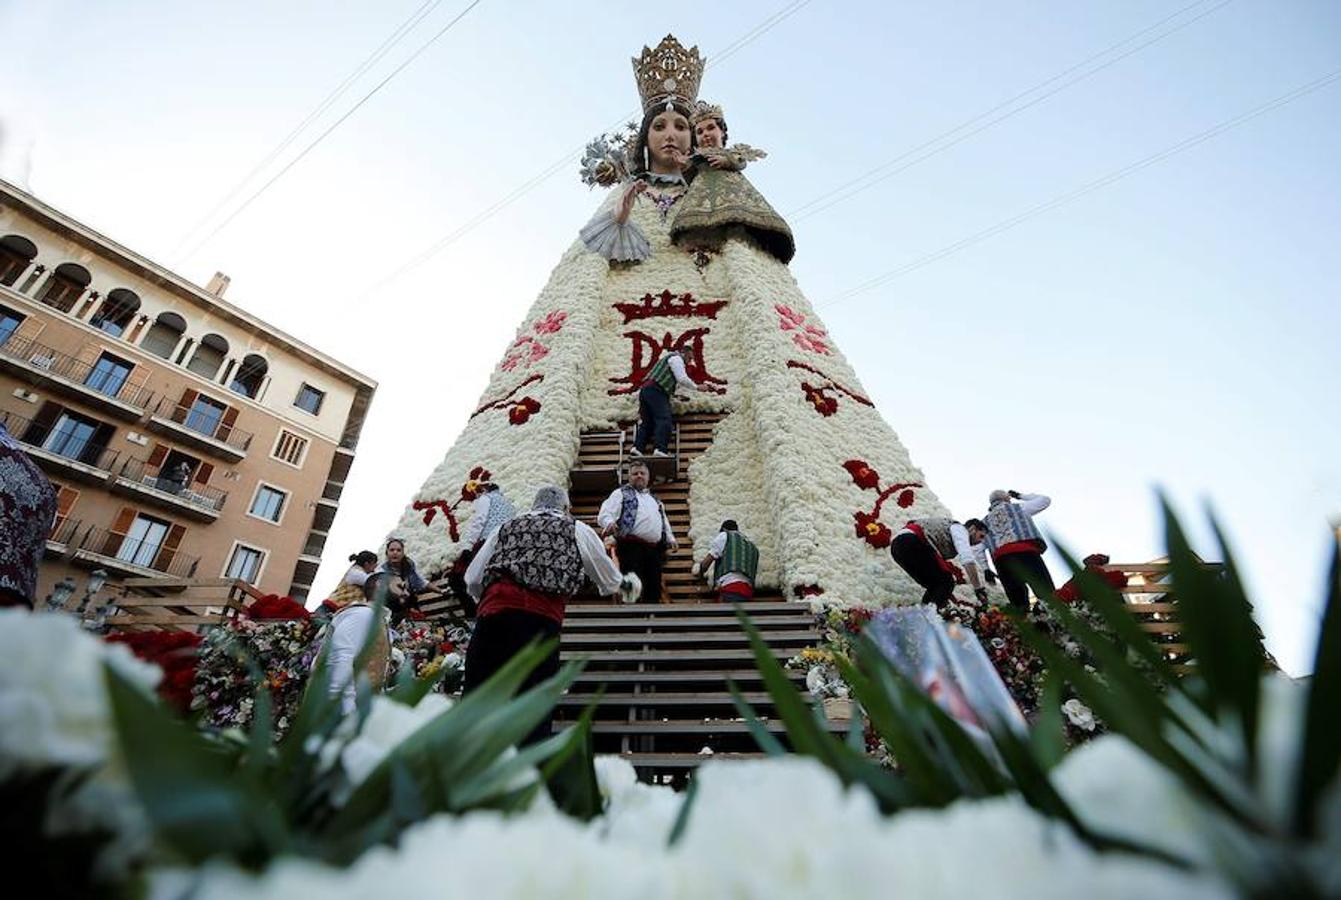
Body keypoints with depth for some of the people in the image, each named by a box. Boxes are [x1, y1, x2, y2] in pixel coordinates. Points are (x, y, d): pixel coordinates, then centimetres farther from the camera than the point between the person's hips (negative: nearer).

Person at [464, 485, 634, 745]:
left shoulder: (507, 526, 26)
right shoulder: (578, 531, 21)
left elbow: (472, 580, 23)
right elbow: (608, 579, 33)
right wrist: (624, 584, 56)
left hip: (496, 611, 2)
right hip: (544, 617, -2)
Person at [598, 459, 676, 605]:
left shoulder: (655, 500, 29)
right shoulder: (621, 493, 10)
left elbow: (664, 521, 32)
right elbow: (605, 513, -2)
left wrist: (670, 538, 14)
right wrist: (609, 523, -25)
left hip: (655, 549, 6)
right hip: (632, 547, -6)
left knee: (654, 589, 6)